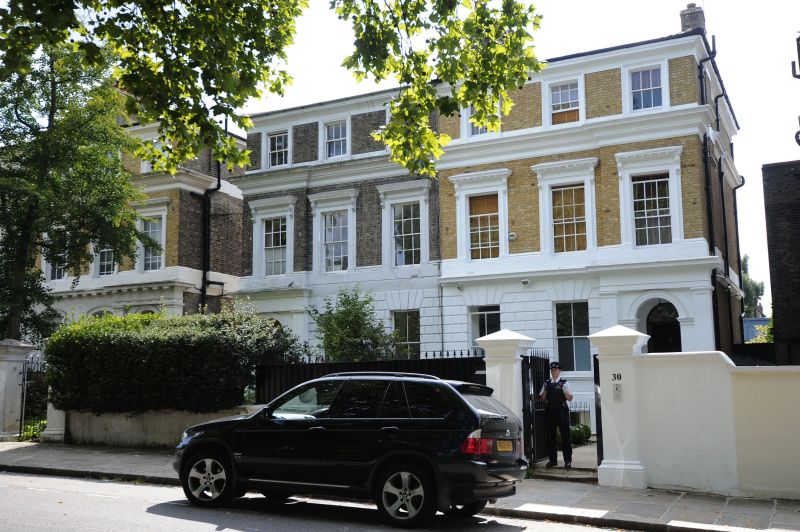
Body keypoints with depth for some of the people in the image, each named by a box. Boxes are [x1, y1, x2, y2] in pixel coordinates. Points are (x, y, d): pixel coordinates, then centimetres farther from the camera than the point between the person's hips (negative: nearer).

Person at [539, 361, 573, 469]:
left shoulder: (564, 383, 3)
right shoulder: (547, 383, 12)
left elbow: (570, 398, -3)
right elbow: (542, 398, 11)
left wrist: (563, 390, -17)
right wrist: (545, 390, -6)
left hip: (561, 412, -3)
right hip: (549, 412, 3)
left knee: (565, 436, -1)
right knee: (550, 436, 6)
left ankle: (568, 460, 4)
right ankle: (552, 460, 15)